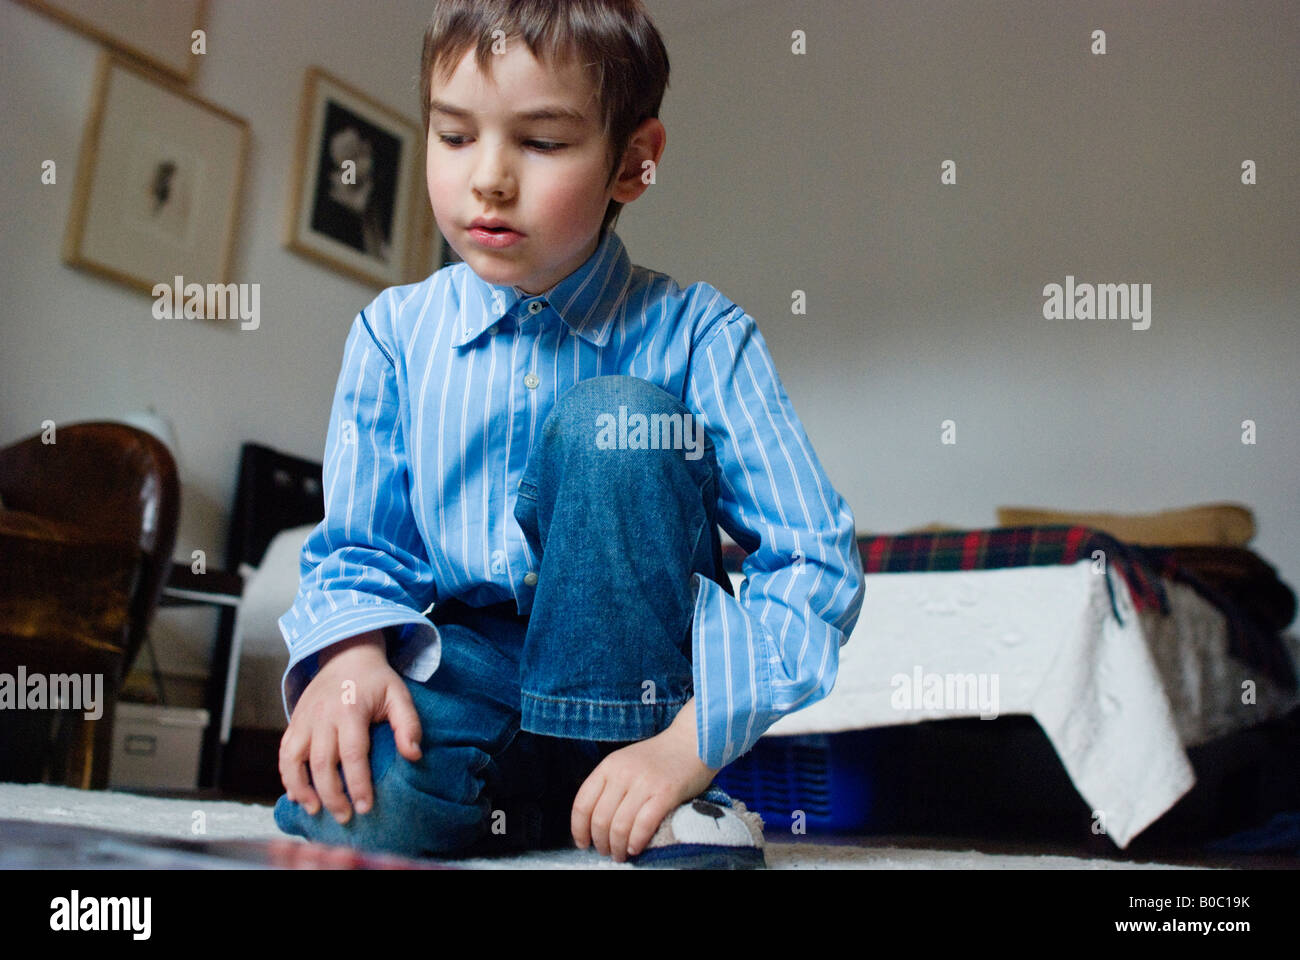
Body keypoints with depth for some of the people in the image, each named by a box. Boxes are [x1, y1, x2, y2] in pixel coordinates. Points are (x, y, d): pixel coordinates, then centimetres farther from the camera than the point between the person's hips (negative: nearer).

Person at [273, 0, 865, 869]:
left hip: (632, 679, -1)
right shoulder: (395, 332, 0)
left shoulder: (696, 337, -9)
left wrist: (690, 741, -26)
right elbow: (355, 547, 3)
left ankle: (668, 801, -17)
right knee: (355, 792, -32)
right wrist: (351, 655, -21)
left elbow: (817, 561, -14)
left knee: (612, 417, -25)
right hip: (463, 671, 2)